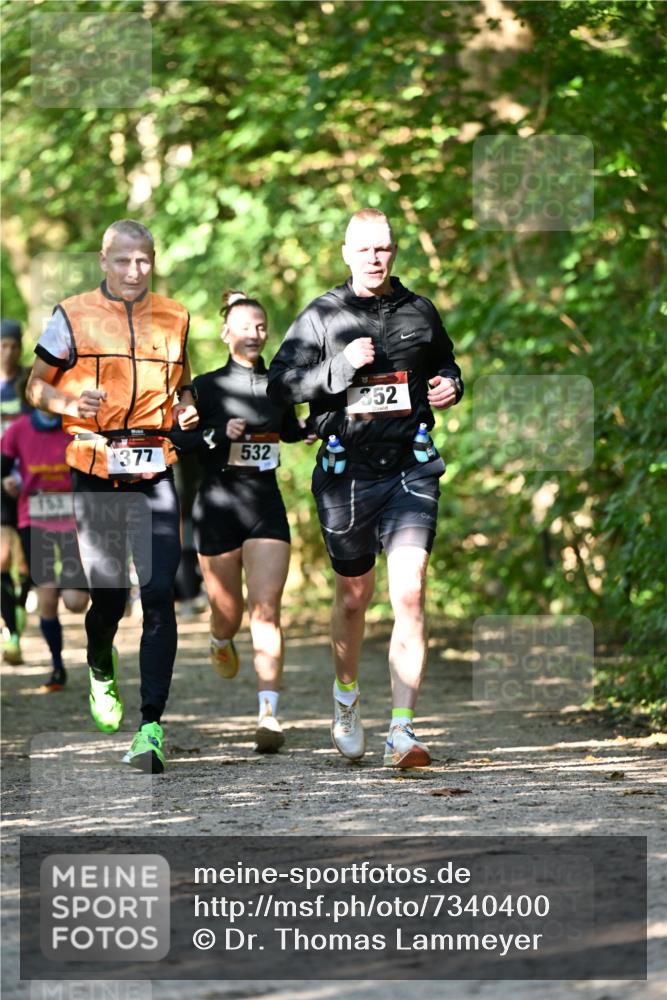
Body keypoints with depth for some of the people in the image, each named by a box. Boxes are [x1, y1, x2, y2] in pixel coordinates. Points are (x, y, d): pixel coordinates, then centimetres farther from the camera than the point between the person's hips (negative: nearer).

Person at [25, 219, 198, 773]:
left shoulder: (175, 318, 10)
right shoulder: (73, 316, 1)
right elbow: (37, 384, 6)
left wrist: (188, 409, 2)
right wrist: (70, 405, -15)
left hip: (155, 474, 1)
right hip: (96, 475, -1)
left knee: (160, 592, -11)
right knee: (108, 596, 2)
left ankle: (152, 726, -11)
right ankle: (101, 672, 38)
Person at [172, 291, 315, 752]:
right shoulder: (206, 386, -1)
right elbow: (173, 440, -5)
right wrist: (218, 435, -18)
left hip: (266, 505, 1)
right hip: (218, 506, -1)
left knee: (266, 609, -12)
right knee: (228, 611, 8)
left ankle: (269, 714, -17)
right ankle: (221, 641, 47)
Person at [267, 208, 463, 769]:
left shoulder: (420, 313, 8)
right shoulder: (322, 317, 1)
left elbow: (446, 363, 26)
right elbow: (280, 385, -5)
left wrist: (451, 386, 2)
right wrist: (341, 367, -18)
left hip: (410, 469, 0)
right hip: (347, 471, 0)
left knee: (409, 593, -15)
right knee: (354, 596, 14)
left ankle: (402, 730, -18)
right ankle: (347, 697, 42)